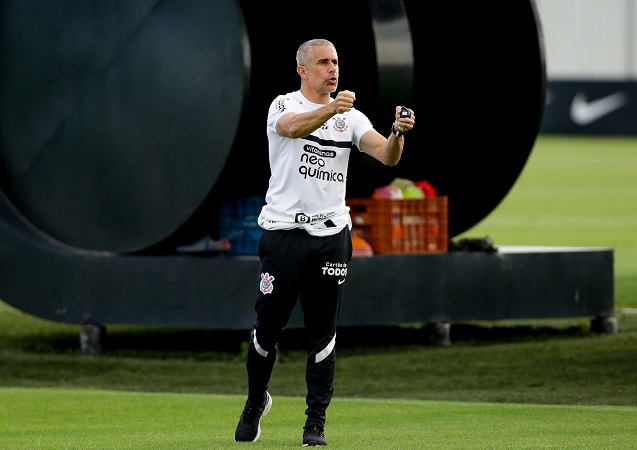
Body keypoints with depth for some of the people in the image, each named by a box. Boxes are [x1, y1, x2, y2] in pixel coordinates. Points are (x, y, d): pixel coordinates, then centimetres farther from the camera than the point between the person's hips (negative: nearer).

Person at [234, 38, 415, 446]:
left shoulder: (350, 117, 8)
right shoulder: (284, 105, -2)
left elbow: (386, 155, -7)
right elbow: (293, 128, -27)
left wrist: (398, 132, -29)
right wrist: (330, 109, -45)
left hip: (332, 234, 3)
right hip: (284, 230, -2)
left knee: (323, 332, 1)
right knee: (269, 325, 3)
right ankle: (256, 402, 27)